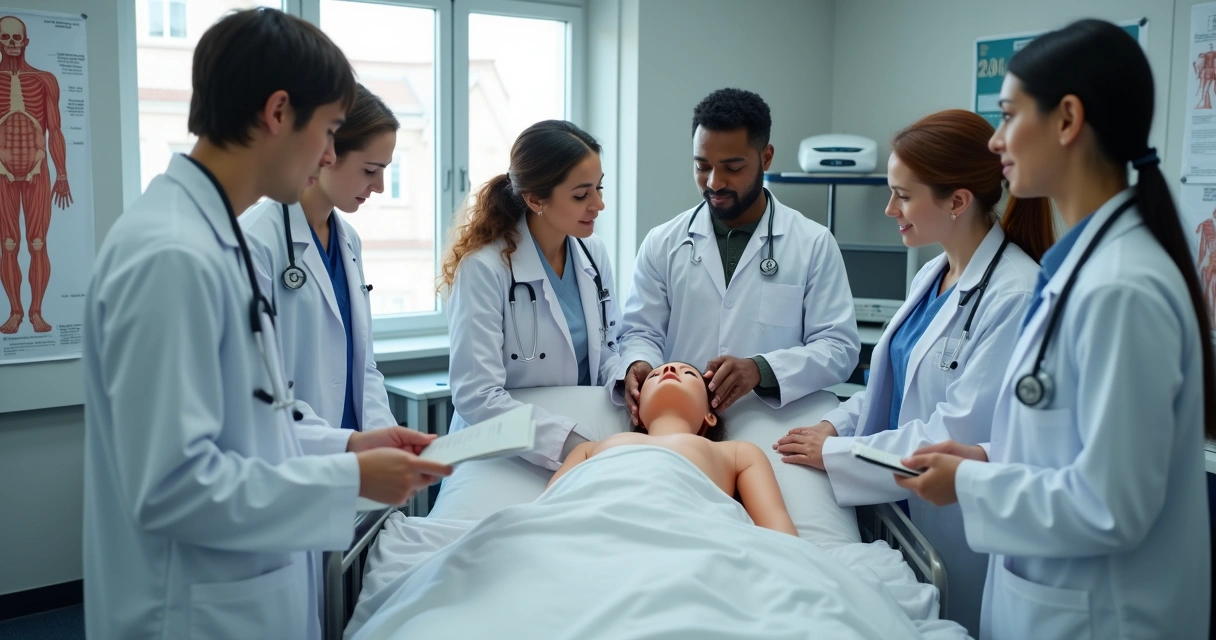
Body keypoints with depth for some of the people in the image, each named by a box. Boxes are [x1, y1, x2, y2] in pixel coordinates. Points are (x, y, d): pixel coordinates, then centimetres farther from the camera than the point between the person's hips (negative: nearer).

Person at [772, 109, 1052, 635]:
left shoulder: (1013, 295, -22)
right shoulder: (932, 275, 6)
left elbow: (959, 433, -23)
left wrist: (834, 453, -17)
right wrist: (835, 425, -2)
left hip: (959, 530, -8)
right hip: (904, 512, 8)